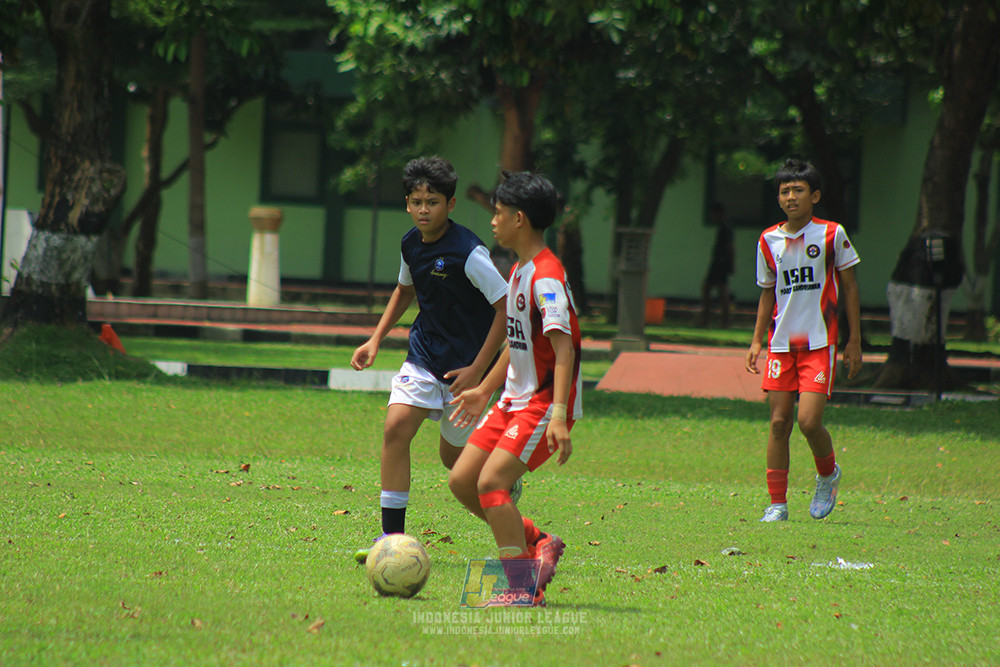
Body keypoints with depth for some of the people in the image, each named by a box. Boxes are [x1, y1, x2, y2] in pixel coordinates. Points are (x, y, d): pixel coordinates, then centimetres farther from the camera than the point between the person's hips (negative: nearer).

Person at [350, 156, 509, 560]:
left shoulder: (468, 253, -21)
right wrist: (375, 340, 15)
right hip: (424, 356, 6)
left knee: (455, 458, 5)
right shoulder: (411, 244, 2)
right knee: (396, 428, -14)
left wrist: (478, 370, -19)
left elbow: (507, 307, -19)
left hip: (466, 363, -6)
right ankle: (393, 535, -11)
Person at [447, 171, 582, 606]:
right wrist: (485, 390, 29)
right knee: (462, 480, 6)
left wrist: (558, 417, -35)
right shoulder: (520, 271, 12)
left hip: (545, 403, -10)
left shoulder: (546, 277, -19)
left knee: (491, 483, -20)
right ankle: (537, 543, 16)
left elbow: (563, 348, -27)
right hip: (514, 401, 10)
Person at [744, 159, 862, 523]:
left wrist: (854, 340, 1)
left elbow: (849, 288, 3)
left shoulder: (831, 235, -3)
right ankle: (777, 503, 6)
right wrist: (757, 340, 9)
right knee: (779, 422, -1)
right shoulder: (768, 241, 7)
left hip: (819, 343, -3)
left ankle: (828, 475, 18)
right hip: (781, 343, 3)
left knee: (809, 421, -13)